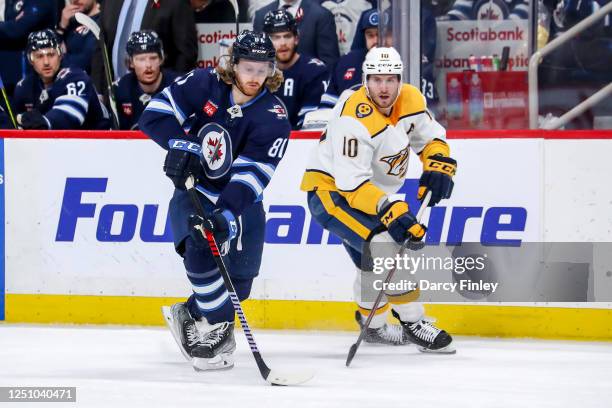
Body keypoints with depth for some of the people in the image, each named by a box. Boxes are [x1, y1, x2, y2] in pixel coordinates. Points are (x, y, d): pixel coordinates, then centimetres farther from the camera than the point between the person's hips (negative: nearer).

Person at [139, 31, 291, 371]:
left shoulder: (274, 119, -17)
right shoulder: (203, 85, -13)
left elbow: (251, 174, -26)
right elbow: (154, 114, -12)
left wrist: (227, 215, -39)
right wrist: (182, 146, -28)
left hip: (241, 201, 1)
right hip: (194, 190, -1)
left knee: (239, 279, -2)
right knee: (201, 247, -29)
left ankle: (188, 316, 25)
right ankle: (218, 329, -16)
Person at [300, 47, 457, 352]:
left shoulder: (409, 101, -7)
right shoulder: (355, 118, -31)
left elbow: (431, 136, 11)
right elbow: (351, 182, -33)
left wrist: (438, 166, -10)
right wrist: (390, 211, -41)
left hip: (367, 193, 9)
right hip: (330, 191, -9)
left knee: (375, 260, 22)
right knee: (385, 244, -24)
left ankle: (373, 325, 44)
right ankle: (413, 324, -16)